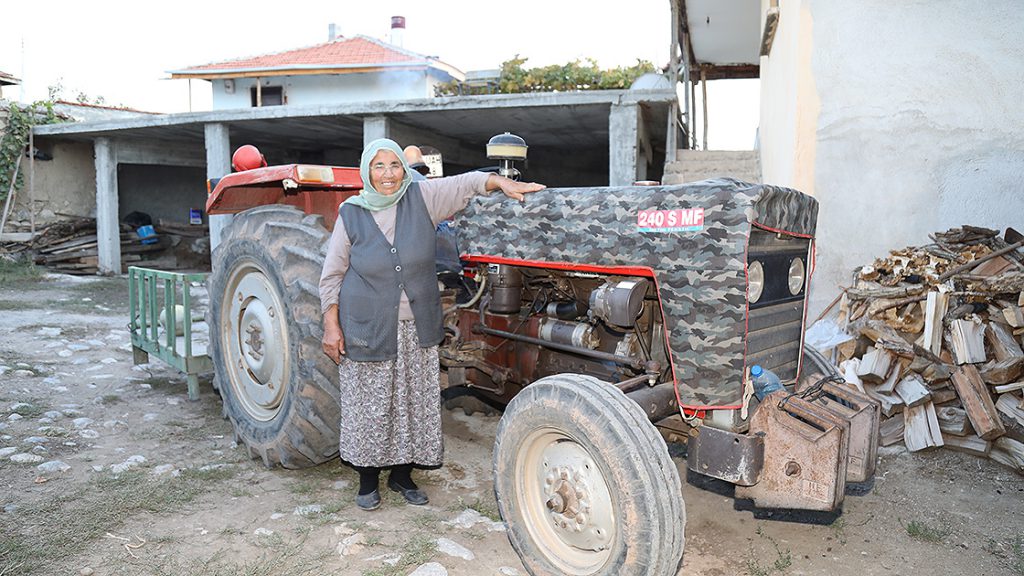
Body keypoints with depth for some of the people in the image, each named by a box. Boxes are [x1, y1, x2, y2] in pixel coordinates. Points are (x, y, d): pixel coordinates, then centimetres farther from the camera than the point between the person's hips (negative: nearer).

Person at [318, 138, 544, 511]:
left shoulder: (421, 198, -2)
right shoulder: (351, 215, -3)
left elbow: (465, 184, 1)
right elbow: (331, 277, 1)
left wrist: (503, 183, -16)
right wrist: (331, 325, -5)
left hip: (416, 328, 2)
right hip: (366, 331, -2)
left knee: (413, 404, 10)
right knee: (369, 407, 7)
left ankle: (402, 474, 30)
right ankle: (368, 480, 27)